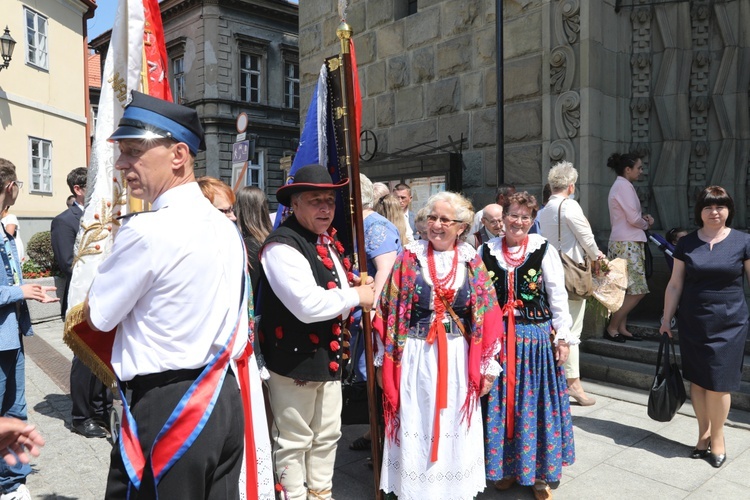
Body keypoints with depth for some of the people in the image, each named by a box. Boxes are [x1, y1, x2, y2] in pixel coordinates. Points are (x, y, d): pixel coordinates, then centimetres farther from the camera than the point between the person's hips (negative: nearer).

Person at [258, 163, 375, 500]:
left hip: (328, 356, 9)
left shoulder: (328, 241, 9)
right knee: (294, 441, 10)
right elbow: (309, 305, -31)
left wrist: (355, 286, 0)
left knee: (327, 435, 22)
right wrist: (356, 297, -17)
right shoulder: (282, 246, -21)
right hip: (294, 359, -9)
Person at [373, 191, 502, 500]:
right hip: (416, 357, -1)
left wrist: (487, 365, 2)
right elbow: (389, 310, -2)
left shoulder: (472, 262, 3)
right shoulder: (409, 258, -2)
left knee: (456, 432, 12)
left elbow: (487, 316, 4)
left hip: (458, 358, 2)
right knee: (415, 431, 8)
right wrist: (384, 360, -4)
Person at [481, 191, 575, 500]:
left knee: (536, 406, 7)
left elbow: (558, 297, -1)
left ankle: (539, 473, 25)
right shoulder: (487, 251, 2)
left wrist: (563, 337, -3)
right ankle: (506, 467, 30)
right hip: (496, 338, 2)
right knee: (500, 406, 10)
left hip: (536, 337, -1)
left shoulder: (544, 250, -4)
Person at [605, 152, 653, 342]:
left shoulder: (618, 186, 18)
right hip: (628, 244, -10)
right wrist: (646, 224, 2)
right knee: (636, 291, -7)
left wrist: (642, 219, 5)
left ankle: (621, 329, 14)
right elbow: (634, 218, -18)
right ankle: (612, 328, -1)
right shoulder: (624, 185, -12)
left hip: (622, 243, 10)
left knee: (626, 290, 10)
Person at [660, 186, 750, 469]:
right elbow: (675, 284, 5)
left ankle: (717, 436, 22)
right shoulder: (686, 243, 2)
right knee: (697, 380, 9)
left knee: (717, 382, 1)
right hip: (692, 323, 2)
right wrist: (666, 318, 6)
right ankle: (704, 433, 25)